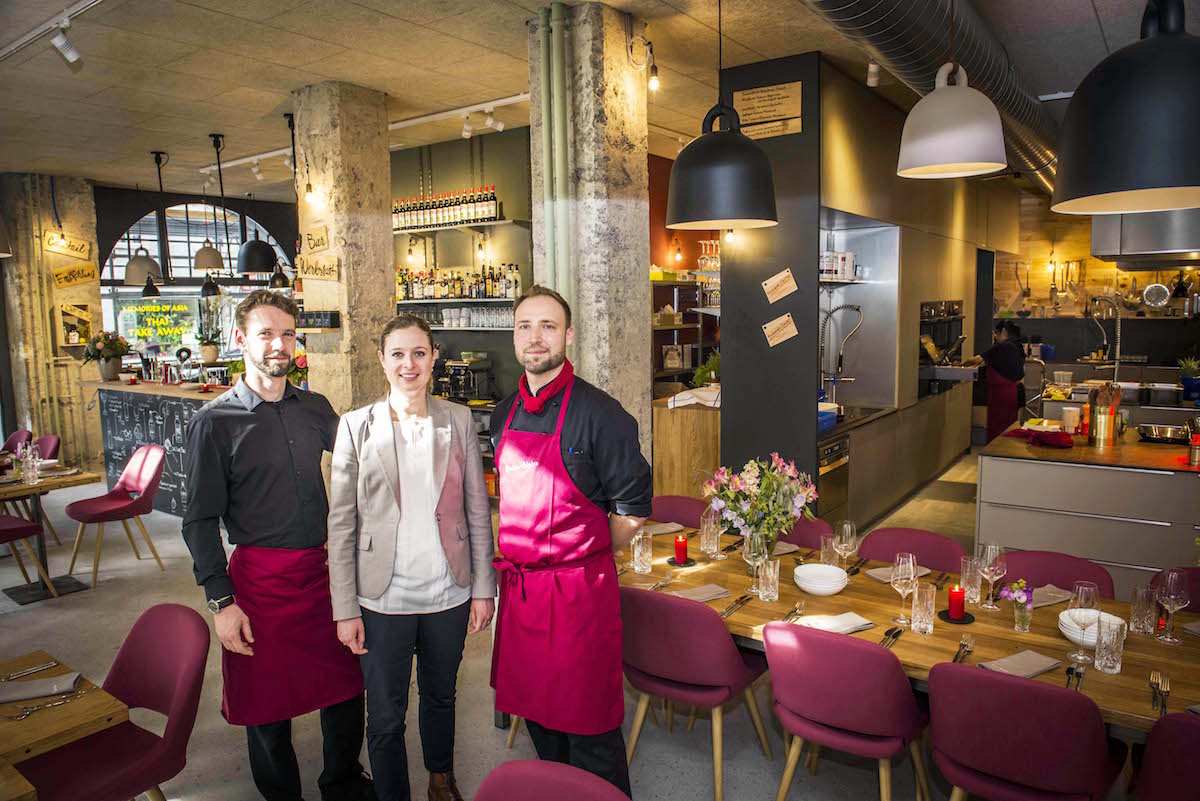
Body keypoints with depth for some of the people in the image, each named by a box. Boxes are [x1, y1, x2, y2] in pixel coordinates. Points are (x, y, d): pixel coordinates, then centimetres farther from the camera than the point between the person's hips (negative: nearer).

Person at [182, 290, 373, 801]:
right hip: (261, 579, -3)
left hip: (323, 568, 4)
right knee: (269, 701, 11)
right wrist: (221, 602, -10)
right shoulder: (213, 422, -6)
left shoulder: (314, 409, 6)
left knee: (346, 686, 13)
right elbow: (200, 521, -5)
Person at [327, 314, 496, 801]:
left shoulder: (458, 421, -1)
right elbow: (341, 524, -4)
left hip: (449, 593, 2)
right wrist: (345, 609, -6)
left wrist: (484, 588, 1)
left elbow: (478, 511, 2)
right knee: (385, 716, 9)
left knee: (441, 697, 22)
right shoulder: (356, 426, -5)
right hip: (383, 598, -2)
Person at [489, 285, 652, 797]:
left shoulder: (599, 414, -12)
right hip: (518, 585, 6)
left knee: (587, 722, 4)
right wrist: (515, 555, 13)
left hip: (579, 590, -6)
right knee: (535, 712, 20)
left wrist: (585, 559, -1)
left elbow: (633, 509, -8)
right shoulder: (504, 416, 7)